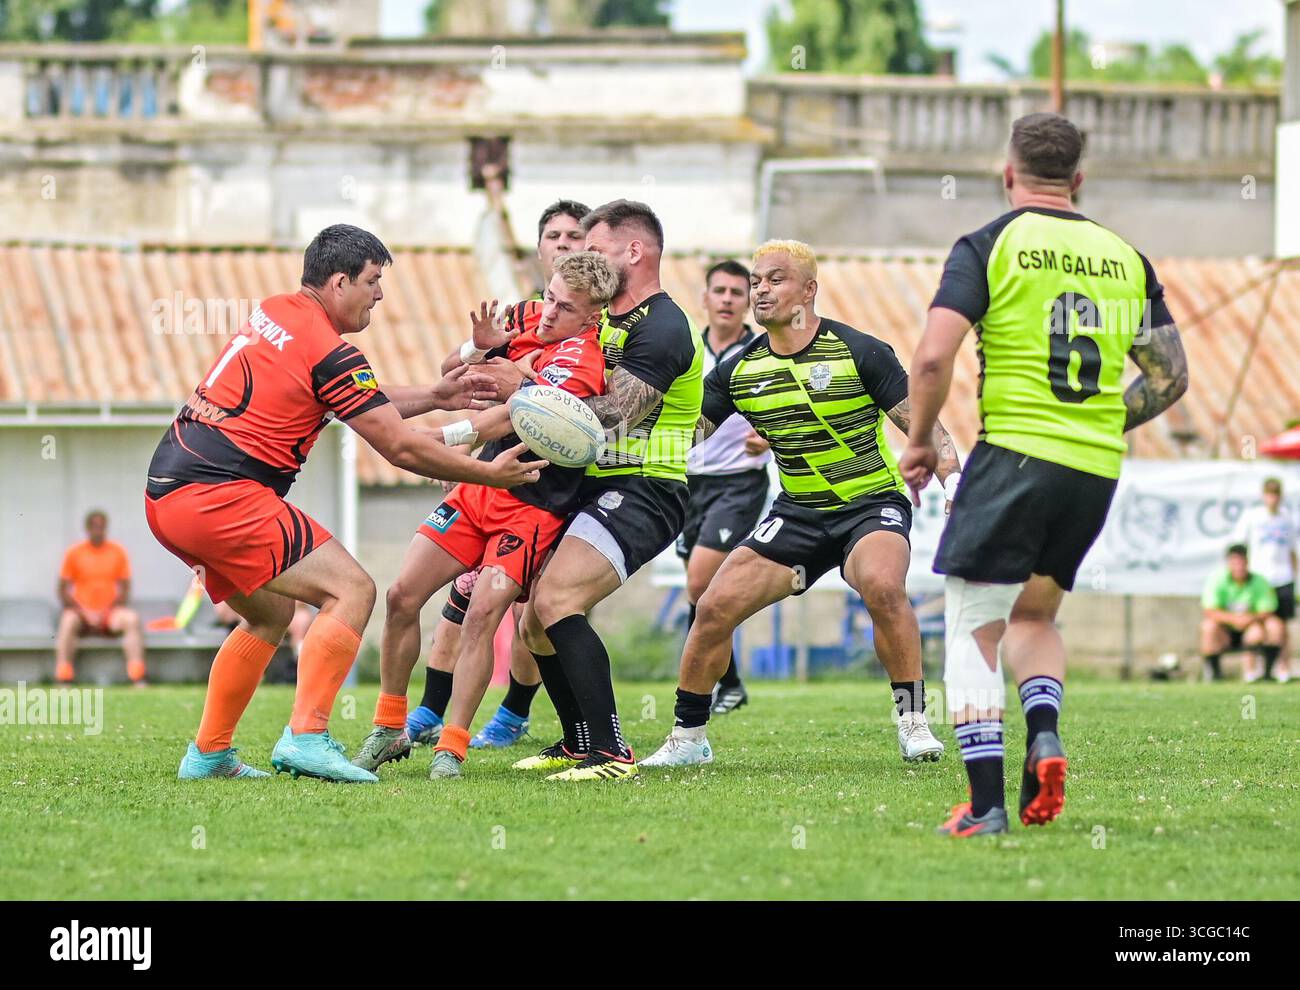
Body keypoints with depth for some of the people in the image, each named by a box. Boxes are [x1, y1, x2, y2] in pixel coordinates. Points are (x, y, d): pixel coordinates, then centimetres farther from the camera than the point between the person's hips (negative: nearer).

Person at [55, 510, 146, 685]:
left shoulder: (118, 552, 6)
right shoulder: (74, 553, 2)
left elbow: (125, 590, 4)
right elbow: (63, 591, 0)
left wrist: (106, 612, -11)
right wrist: (84, 613, -14)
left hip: (110, 613, 1)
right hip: (82, 613, -1)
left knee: (132, 619, -29)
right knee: (68, 621, -34)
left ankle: (138, 677, -32)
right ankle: (63, 678, -37)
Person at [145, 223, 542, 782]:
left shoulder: (274, 314, 17)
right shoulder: (329, 352, -11)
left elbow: (357, 400, 29)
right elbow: (400, 447, -8)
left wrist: (436, 397, 25)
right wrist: (488, 474, 2)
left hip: (166, 491, 10)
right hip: (220, 496, -10)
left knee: (270, 614, 25)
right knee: (351, 590, -9)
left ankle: (208, 753, 24)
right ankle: (306, 737, -20)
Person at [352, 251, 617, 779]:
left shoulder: (580, 362, -22)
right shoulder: (528, 320, 2)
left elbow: (509, 419, -32)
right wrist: (480, 346, -10)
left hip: (533, 507, -7)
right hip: (479, 491, 7)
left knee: (482, 615, -21)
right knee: (402, 595, 2)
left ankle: (451, 748, -13)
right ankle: (389, 731, 15)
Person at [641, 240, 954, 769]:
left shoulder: (860, 352, -11)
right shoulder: (740, 369, 0)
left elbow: (920, 420, -9)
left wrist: (950, 470, -27)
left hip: (873, 505, -4)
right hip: (798, 512, 4)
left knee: (883, 586, -35)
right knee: (715, 607, -9)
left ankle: (913, 721, -21)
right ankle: (688, 737, 8)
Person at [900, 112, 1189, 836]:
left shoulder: (989, 246, -2)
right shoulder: (1126, 258, 11)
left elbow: (933, 359, -12)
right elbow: (1171, 377, 13)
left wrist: (921, 440, 3)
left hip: (1014, 453, -5)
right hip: (1098, 469, 5)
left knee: (973, 627, 3)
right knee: (1034, 614, 23)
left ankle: (986, 802, -8)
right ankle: (1045, 736, -3)